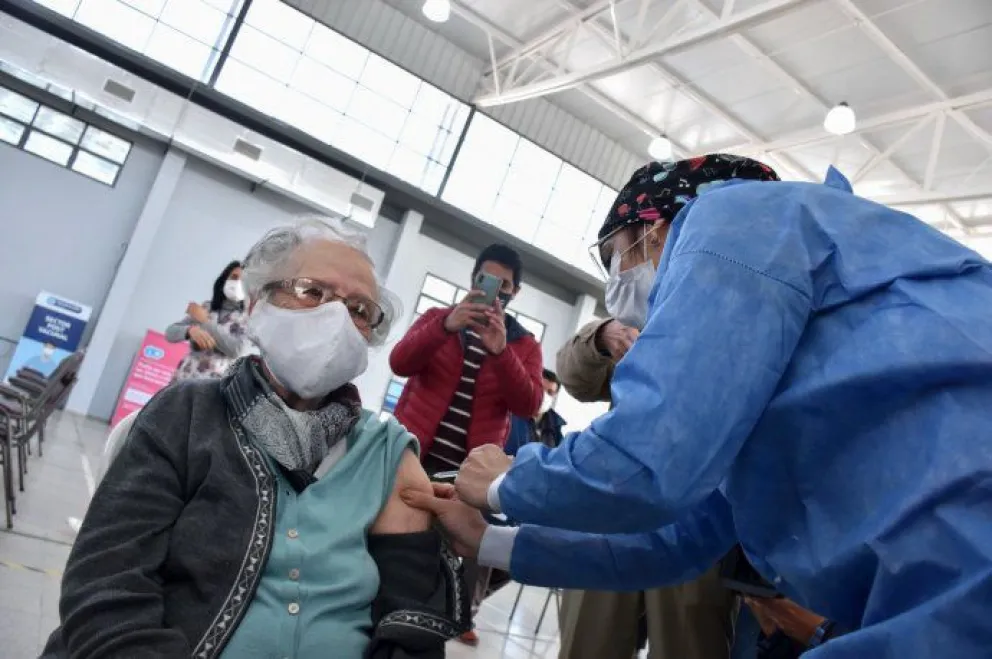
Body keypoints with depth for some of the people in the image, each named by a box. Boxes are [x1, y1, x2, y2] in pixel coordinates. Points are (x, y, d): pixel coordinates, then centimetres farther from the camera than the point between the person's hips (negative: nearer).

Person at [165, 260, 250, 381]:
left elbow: (236, 350, -14)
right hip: (184, 377, 4)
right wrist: (191, 330, -15)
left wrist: (205, 321, -8)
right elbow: (170, 332, 9)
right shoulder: (206, 307, 13)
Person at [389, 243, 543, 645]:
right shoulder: (437, 318, 7)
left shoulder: (524, 345, 6)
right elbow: (400, 363, -10)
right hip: (412, 453, 0)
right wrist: (446, 327, -24)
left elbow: (528, 405, -10)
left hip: (469, 469, 0)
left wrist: (501, 351, -23)